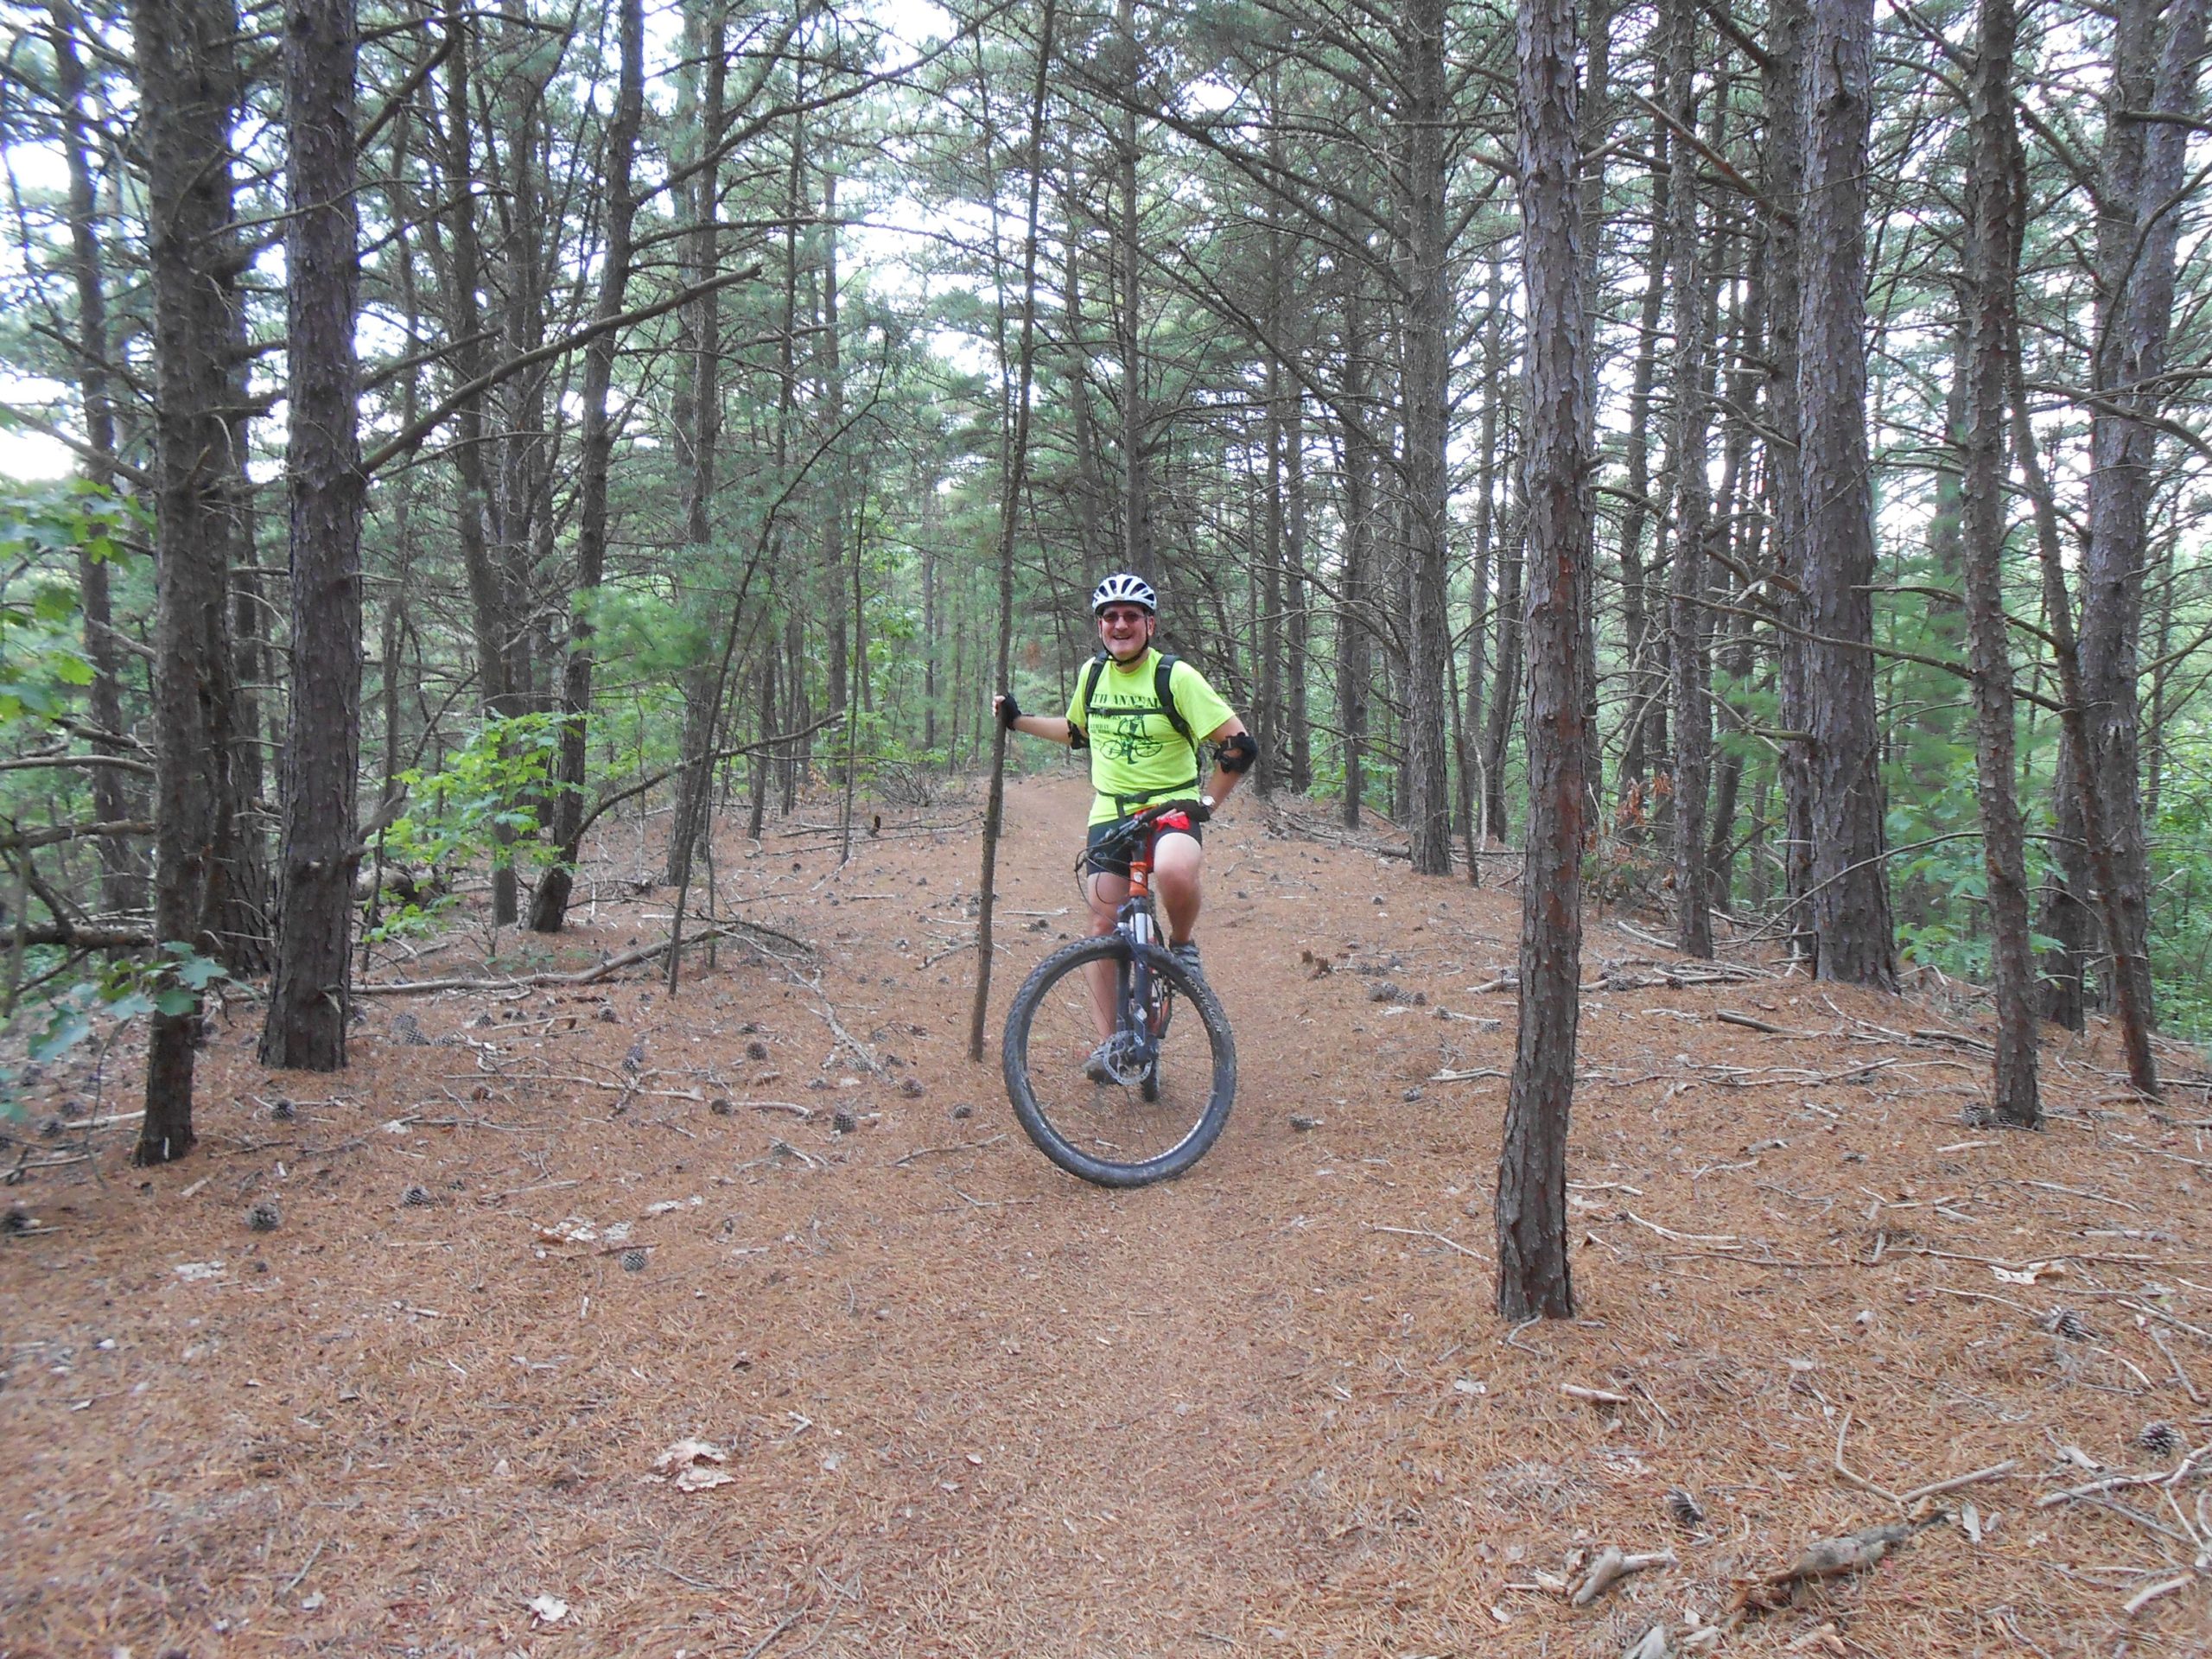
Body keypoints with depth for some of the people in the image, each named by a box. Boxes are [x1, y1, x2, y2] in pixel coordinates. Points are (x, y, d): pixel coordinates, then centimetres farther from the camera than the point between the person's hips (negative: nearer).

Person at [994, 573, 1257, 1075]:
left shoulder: (1176, 676, -10)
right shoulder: (1093, 674, 6)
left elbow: (1239, 745, -11)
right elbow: (1078, 731, 26)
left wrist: (1208, 802, -12)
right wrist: (1017, 720, 21)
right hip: (1110, 814, 5)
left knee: (1174, 871, -38)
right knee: (1105, 927, 0)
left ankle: (1183, 944, -5)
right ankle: (1108, 1042, 13)